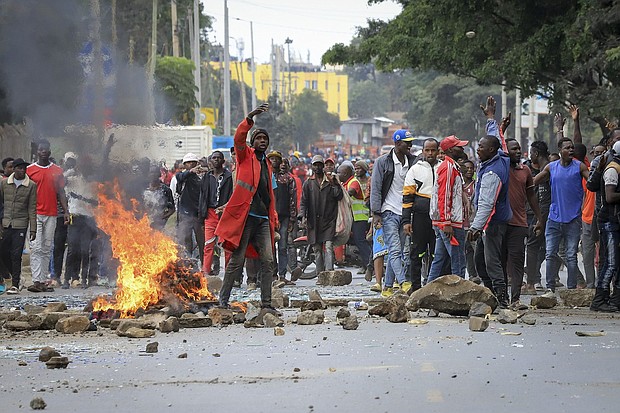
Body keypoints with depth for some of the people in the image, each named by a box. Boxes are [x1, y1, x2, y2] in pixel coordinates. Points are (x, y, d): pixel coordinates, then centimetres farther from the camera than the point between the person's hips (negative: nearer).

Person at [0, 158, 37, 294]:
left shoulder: (31, 185, 1)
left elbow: (32, 208, 1)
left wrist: (33, 229, -3)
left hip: (20, 224, -2)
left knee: (16, 255, -5)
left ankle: (15, 284, 0)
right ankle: (15, 275, 26)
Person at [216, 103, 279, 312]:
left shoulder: (267, 164, 23)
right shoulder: (246, 156, 5)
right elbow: (239, 138, -15)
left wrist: (274, 217, 18)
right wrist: (251, 117, -29)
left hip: (263, 218, 6)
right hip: (245, 215, -6)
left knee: (268, 260, -1)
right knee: (237, 259, -5)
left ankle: (266, 303, 2)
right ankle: (223, 299, 3)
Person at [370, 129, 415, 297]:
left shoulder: (411, 162, 11)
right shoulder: (383, 162, -3)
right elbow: (375, 189, -4)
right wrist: (376, 214, -11)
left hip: (405, 213, 5)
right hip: (389, 212, -5)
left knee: (396, 252, 6)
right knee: (394, 250, -15)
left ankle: (387, 287, 11)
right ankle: (404, 282, -26)